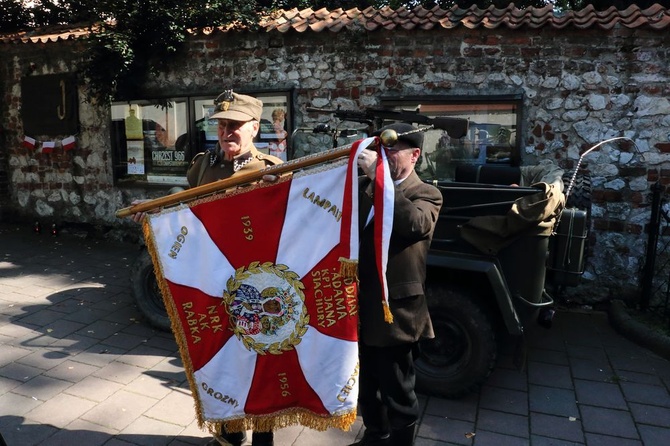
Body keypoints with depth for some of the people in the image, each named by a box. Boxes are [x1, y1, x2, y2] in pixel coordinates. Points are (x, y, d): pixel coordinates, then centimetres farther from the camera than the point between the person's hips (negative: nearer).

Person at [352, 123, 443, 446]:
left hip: (395, 311, -6)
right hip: (361, 305, 6)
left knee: (398, 394, 11)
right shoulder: (365, 186, 8)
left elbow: (415, 223, -30)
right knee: (366, 386, 23)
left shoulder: (426, 194, -7)